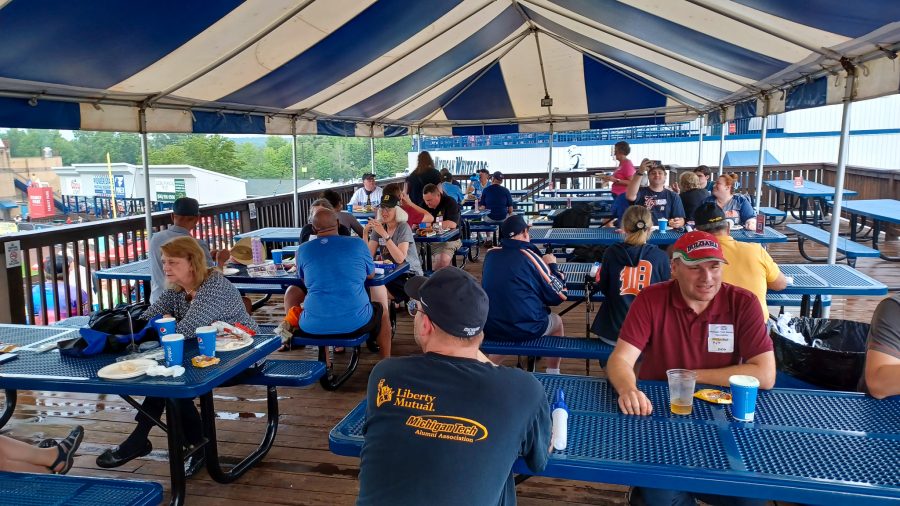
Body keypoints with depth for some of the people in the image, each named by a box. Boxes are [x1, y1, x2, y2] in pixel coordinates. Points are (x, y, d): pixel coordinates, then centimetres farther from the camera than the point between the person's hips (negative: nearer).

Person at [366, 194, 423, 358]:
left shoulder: (403, 228, -10)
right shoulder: (378, 227, 8)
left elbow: (400, 258, -23)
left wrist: (385, 235, -28)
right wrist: (365, 233, -13)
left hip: (409, 276, -5)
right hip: (390, 275, 5)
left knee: (376, 289, -29)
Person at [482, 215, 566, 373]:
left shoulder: (490, 254, 2)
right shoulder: (529, 256, -10)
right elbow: (558, 296, -4)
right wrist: (552, 265, 10)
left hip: (489, 328, 4)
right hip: (526, 329, -4)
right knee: (556, 321, 26)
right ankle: (553, 375, 34)